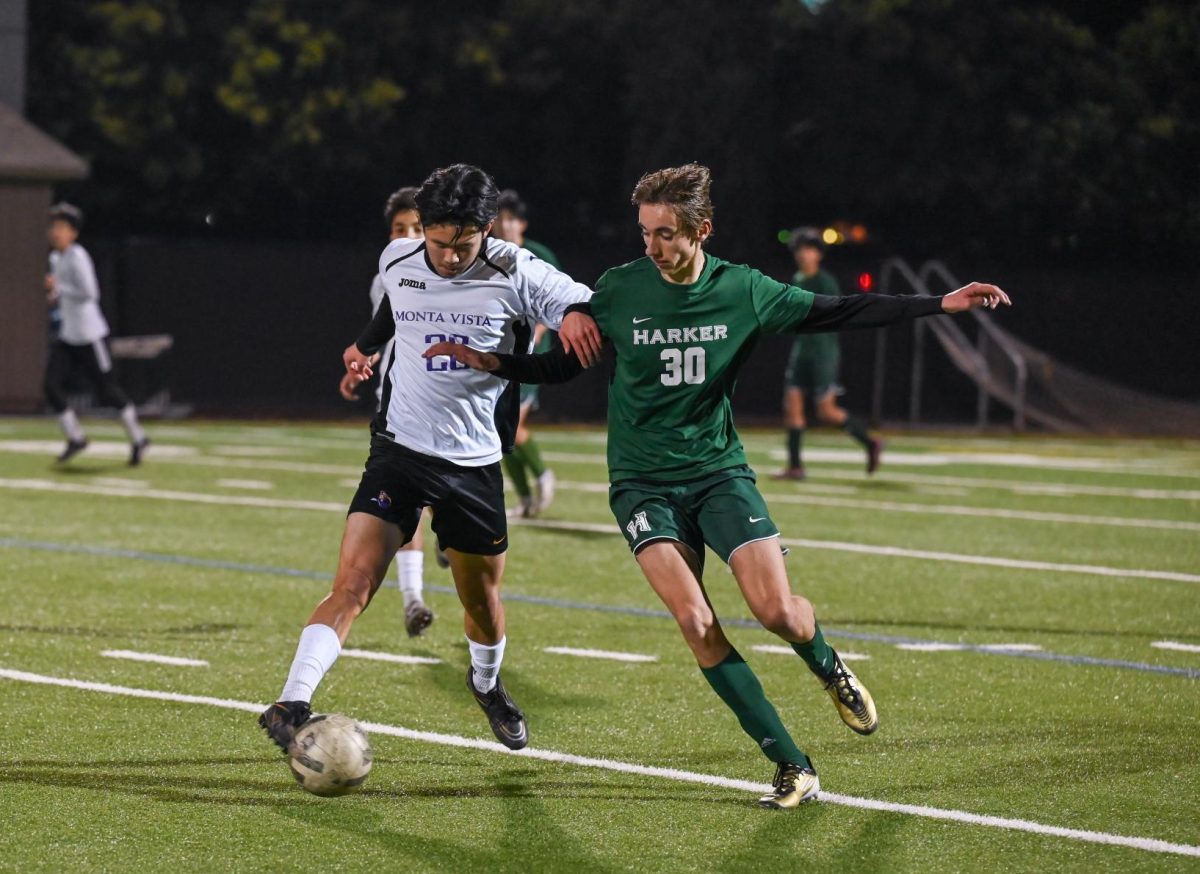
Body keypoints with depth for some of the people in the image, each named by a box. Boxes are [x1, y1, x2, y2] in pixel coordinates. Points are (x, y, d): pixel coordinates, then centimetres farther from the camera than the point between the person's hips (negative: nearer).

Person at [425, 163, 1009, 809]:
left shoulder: (742, 290, -4)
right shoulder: (618, 290, -5)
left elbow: (834, 313, 3)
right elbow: (564, 364, 6)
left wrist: (943, 304, -1)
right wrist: (487, 361, -8)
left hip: (720, 471, 1)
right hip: (643, 483, -1)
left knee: (776, 610, -16)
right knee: (695, 622, -20)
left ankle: (830, 671, 22)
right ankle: (791, 766, -12)